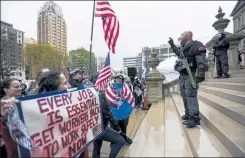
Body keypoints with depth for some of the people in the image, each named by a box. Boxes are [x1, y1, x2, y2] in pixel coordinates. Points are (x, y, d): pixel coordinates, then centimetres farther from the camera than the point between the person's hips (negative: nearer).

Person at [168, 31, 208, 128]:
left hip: (191, 75, -9)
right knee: (185, 95, 14)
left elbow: (202, 61, -21)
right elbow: (178, 53, 41)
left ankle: (194, 118, -9)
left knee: (190, 95, -14)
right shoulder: (184, 48, 16)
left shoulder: (196, 45, -11)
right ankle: (188, 114, 26)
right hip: (182, 76, 9)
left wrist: (200, 74, -31)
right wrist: (172, 45, 37)